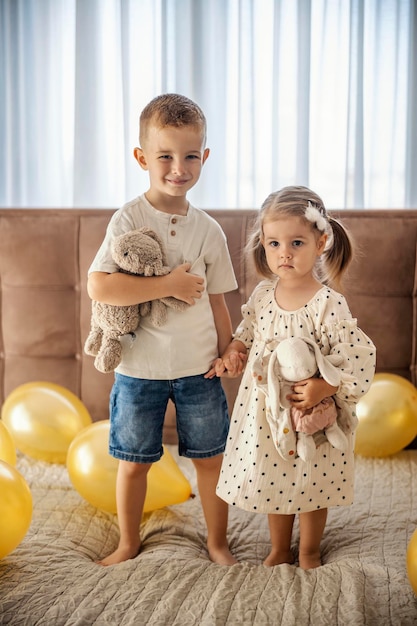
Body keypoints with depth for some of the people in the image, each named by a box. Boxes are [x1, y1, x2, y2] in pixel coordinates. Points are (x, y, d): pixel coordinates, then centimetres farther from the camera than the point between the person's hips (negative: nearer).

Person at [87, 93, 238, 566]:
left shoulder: (208, 230, 0)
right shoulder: (128, 219, -10)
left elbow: (215, 301, 9)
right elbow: (98, 286, -22)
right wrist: (169, 284, -22)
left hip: (198, 367, 3)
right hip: (139, 367, -2)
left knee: (211, 457, 11)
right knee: (133, 461, 12)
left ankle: (217, 542, 33)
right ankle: (129, 543, 34)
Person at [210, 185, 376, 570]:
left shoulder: (328, 303, -22)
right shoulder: (263, 293, -4)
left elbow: (360, 359, -21)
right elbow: (248, 330, 13)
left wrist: (323, 388, -28)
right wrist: (233, 352, -4)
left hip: (310, 416, -5)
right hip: (265, 411, 5)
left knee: (311, 486, 15)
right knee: (273, 481, 20)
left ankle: (309, 553, 40)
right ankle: (279, 551, 42)